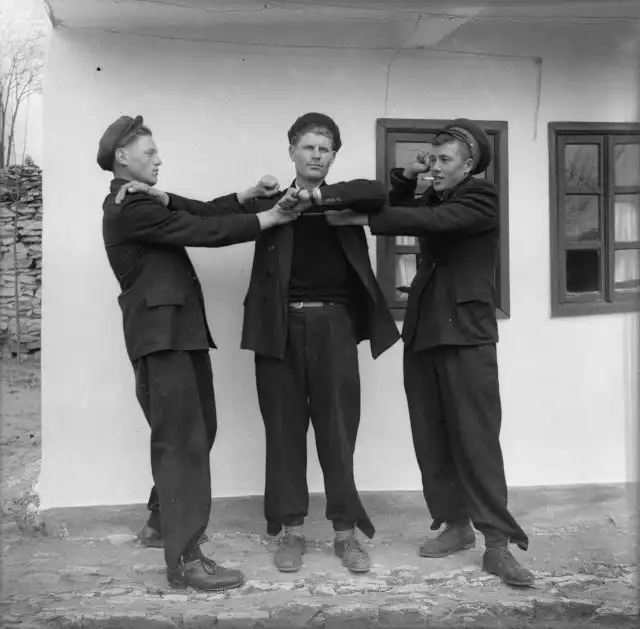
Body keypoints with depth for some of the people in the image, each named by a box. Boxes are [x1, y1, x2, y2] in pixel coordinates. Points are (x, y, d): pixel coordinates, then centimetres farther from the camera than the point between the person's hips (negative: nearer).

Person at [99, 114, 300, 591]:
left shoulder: (135, 205, 17)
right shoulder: (129, 209, -15)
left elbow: (194, 217, 16)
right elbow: (202, 231, -18)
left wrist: (247, 195, 10)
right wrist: (269, 219, -11)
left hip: (179, 331, 10)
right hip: (161, 335, -10)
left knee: (198, 430, 17)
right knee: (182, 441, -8)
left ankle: (162, 521, 32)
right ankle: (185, 560, -2)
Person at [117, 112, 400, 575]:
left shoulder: (345, 201, 11)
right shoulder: (269, 201, 11)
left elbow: (378, 192, -8)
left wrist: (316, 196, -15)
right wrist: (161, 196, -6)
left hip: (333, 324, 0)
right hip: (281, 326, 0)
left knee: (338, 429, 2)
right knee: (285, 429, 5)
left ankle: (346, 532, 13)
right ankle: (291, 531, 17)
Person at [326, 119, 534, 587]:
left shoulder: (482, 198, -5)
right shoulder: (434, 199, 18)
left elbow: (430, 221, -19)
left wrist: (360, 218, -19)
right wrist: (407, 176, 8)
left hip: (467, 332, -7)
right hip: (423, 331, 7)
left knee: (476, 438, -8)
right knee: (432, 438, 6)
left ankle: (498, 543, -4)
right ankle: (456, 524, 17)